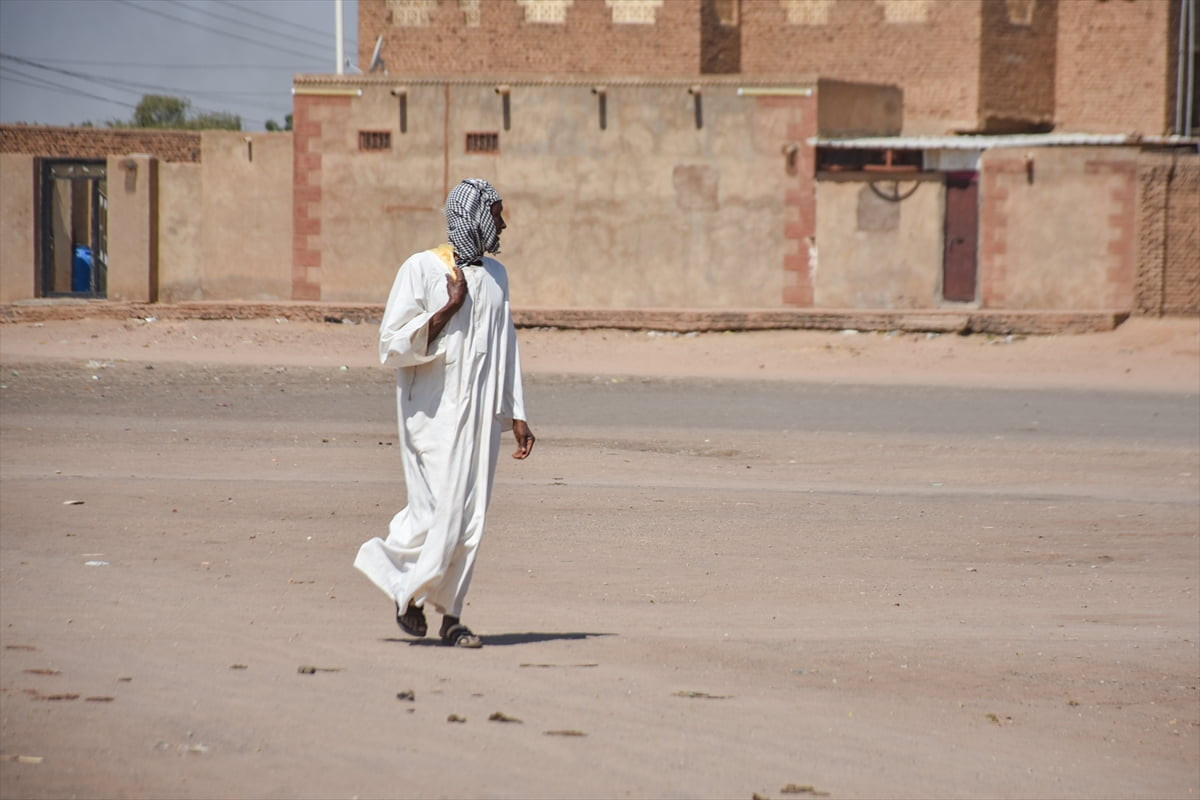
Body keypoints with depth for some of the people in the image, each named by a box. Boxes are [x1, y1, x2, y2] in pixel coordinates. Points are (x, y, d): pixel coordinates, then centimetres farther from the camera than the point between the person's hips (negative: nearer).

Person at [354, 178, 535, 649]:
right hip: (435, 412, -5)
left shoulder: (494, 276, 12)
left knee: (470, 517, 2)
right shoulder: (421, 270, -7)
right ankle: (408, 590, 12)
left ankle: (450, 614, 8)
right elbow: (393, 346, -11)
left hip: (481, 415, 6)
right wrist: (449, 309, -17)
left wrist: (516, 415, 13)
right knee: (440, 509, -10)